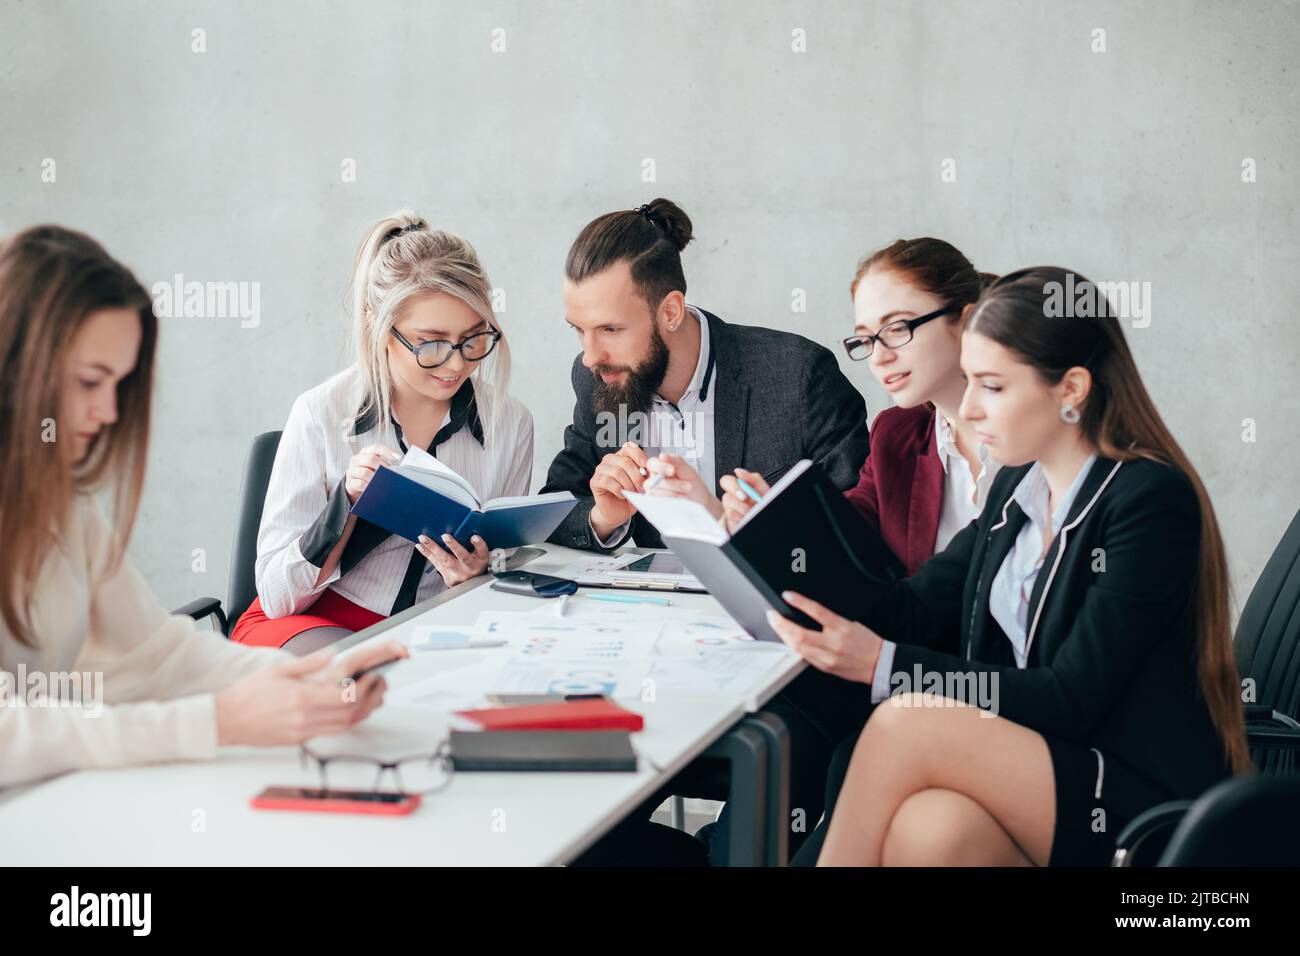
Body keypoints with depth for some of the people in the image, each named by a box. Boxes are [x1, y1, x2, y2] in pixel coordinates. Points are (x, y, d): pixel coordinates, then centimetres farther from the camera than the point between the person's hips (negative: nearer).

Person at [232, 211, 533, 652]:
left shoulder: (509, 421, 0)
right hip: (320, 624, -4)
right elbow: (278, 596, -8)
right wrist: (347, 501, -23)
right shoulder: (321, 413, -8)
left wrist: (478, 576, -14)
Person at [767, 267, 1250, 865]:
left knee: (905, 724, -27)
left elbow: (1072, 700, -18)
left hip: (1145, 801, -5)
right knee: (926, 828, -31)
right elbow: (915, 608, 7)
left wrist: (884, 665, -23)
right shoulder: (1017, 488, 11)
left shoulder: (1151, 501, -13)